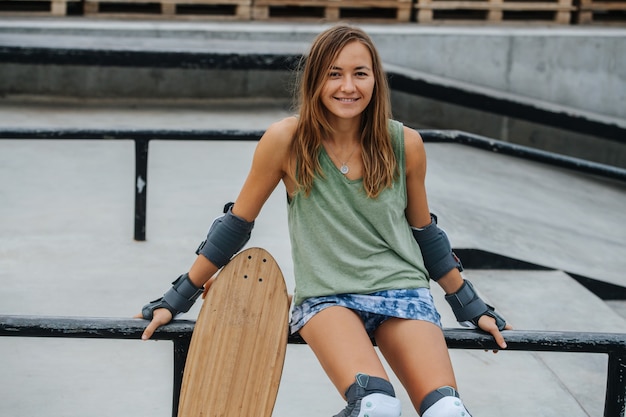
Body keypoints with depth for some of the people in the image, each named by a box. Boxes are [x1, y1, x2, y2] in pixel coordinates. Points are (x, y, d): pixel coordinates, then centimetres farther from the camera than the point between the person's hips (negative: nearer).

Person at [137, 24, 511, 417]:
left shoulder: (405, 144, 0)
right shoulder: (287, 140, -6)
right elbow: (237, 222, 4)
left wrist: (472, 307, 19)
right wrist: (178, 299, 7)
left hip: (402, 292, 2)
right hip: (326, 297, -2)